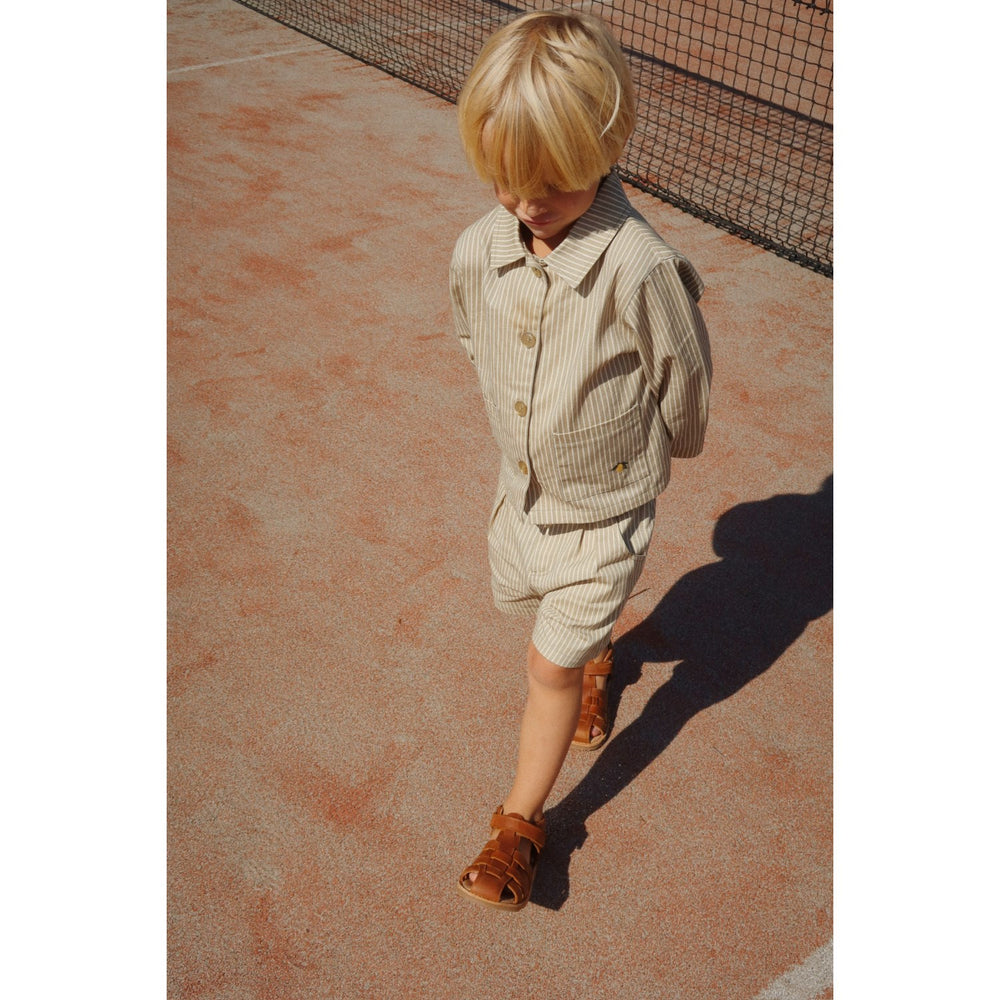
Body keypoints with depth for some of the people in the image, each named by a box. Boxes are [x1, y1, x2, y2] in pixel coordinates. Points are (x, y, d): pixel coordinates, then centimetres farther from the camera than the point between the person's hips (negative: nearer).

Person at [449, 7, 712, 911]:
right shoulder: (477, 252, -15)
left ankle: (522, 821, 27)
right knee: (523, 595, 29)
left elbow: (685, 390, -15)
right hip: (522, 487, 6)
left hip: (606, 506, -6)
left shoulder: (640, 269, -32)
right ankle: (600, 657, 64)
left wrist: (649, 456, 3)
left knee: (551, 667, 4)